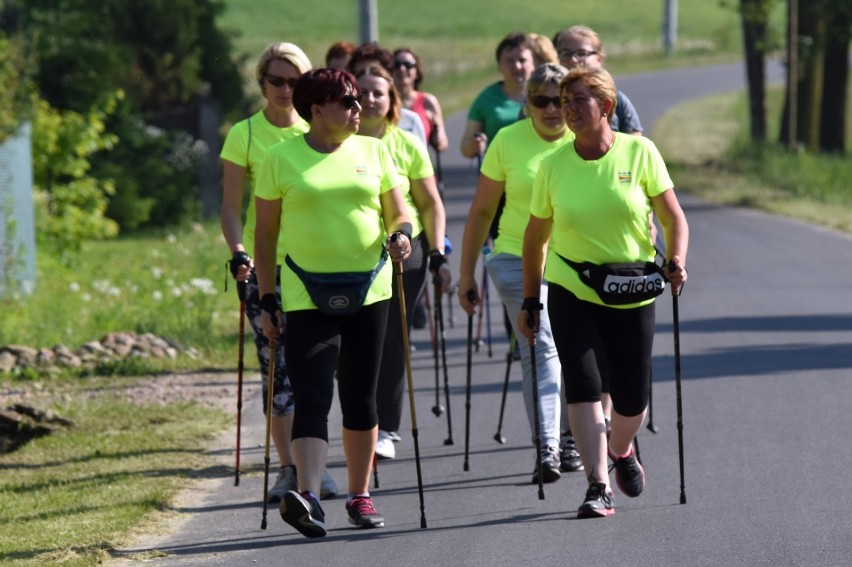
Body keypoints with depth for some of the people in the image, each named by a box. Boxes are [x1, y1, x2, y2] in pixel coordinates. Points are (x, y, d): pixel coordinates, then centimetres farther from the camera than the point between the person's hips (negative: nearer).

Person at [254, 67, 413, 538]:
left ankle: (360, 496, 21)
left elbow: (397, 213, 12)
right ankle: (308, 498, -27)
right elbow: (265, 234, 4)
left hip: (368, 291, 3)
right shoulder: (280, 159, 1)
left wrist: (401, 234, -11)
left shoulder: (372, 152, 9)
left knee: (360, 398, 10)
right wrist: (266, 299, 0)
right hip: (306, 298, -3)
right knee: (312, 398, -15)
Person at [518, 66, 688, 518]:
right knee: (583, 383, -16)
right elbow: (536, 235, 7)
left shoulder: (639, 152, -6)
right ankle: (598, 487, -15)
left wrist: (676, 260, -19)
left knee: (631, 398, 5)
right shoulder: (553, 166, -2)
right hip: (571, 294, 0)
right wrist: (530, 301, 8)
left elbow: (673, 216, -1)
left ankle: (621, 450, 39)